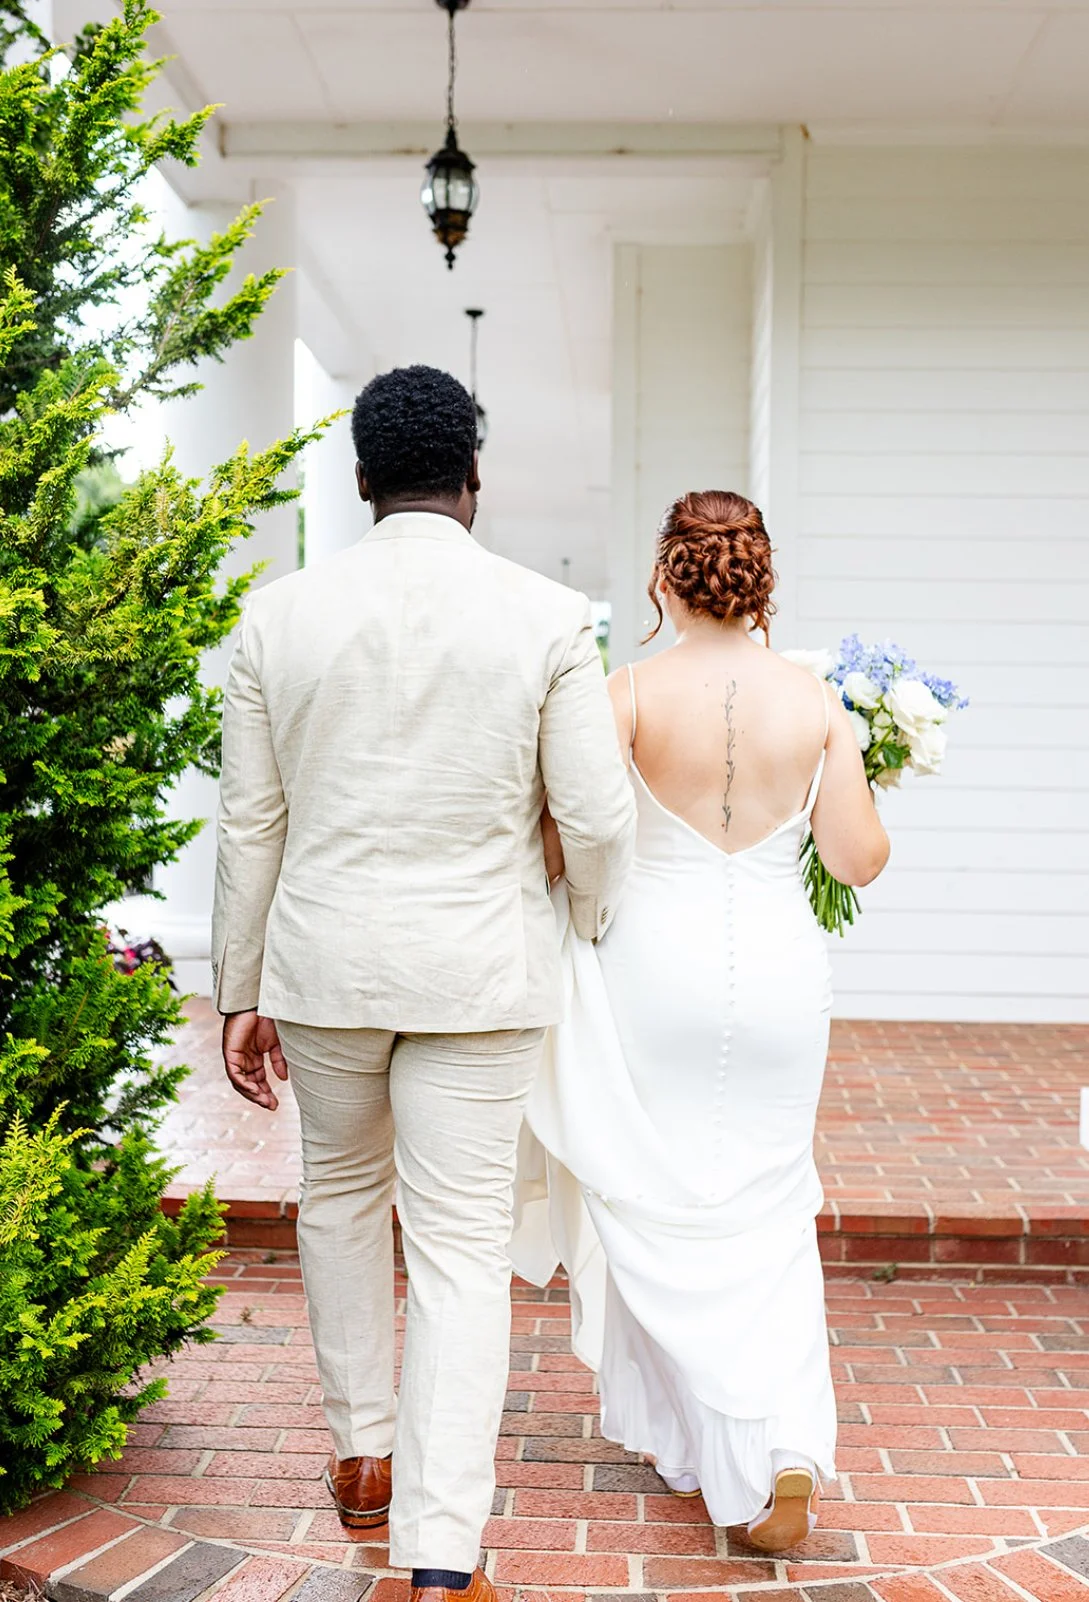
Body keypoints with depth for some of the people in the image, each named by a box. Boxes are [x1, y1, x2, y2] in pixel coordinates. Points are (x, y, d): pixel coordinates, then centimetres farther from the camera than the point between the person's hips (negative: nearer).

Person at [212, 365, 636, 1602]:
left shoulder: (278, 615, -1)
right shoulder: (547, 617, -7)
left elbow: (250, 825, 2)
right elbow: (597, 819, -6)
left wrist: (241, 993, 11)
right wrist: (592, 934, 15)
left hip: (323, 960, 2)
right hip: (479, 971, -2)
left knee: (342, 1195, 24)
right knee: (461, 1248, 4)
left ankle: (363, 1455, 37)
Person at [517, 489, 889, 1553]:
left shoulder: (632, 695, -9)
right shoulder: (816, 702, -3)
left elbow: (566, 840, -12)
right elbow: (860, 860, -2)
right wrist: (867, 790, 18)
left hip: (655, 970, -2)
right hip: (778, 971, 2)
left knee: (656, 1201, 13)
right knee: (764, 1209, 14)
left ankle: (671, 1433, 22)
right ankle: (785, 1446, 4)